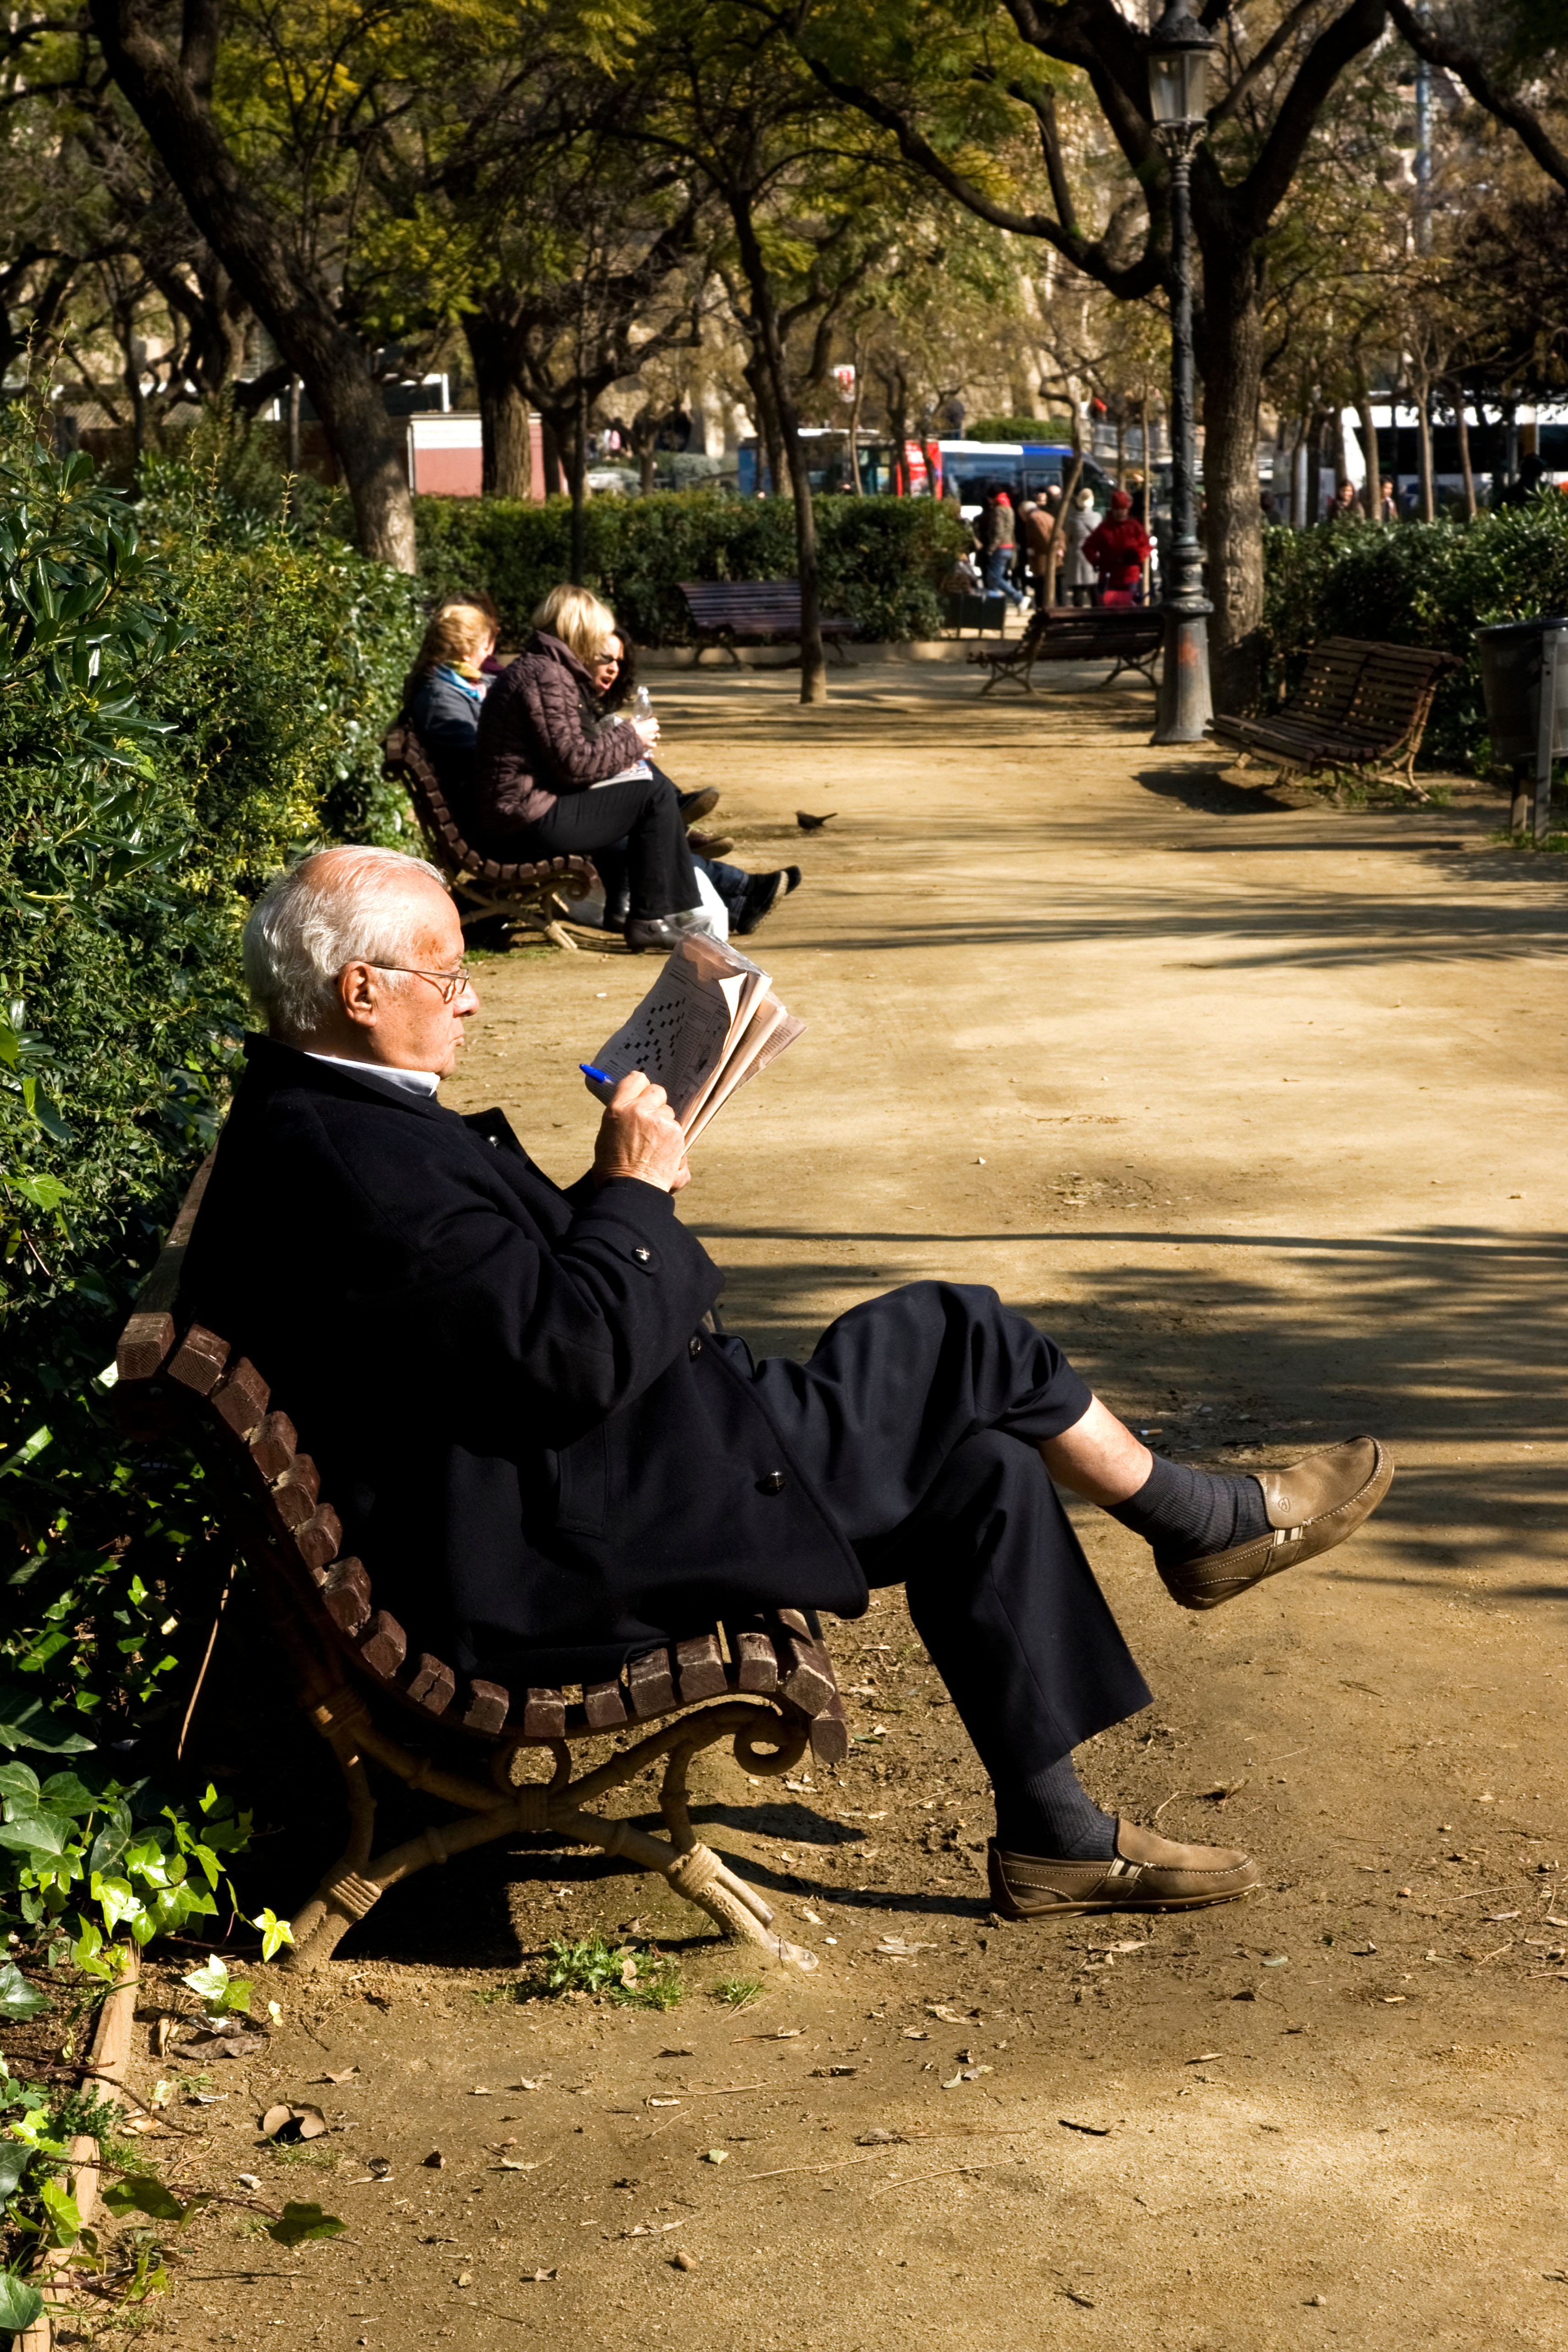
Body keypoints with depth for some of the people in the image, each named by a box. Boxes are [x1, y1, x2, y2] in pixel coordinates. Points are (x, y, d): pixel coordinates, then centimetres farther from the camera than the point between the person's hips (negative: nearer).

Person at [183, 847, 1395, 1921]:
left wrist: (616, 1198, 6)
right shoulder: (347, 1157, -23)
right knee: (955, 1338, -8)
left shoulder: (327, 1118, 12)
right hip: (562, 1553, -11)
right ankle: (1206, 1520, 16)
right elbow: (571, 1354, -26)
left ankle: (1056, 1835, 15)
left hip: (569, 1491, 11)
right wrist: (634, 1191, -12)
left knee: (983, 1476, 7)